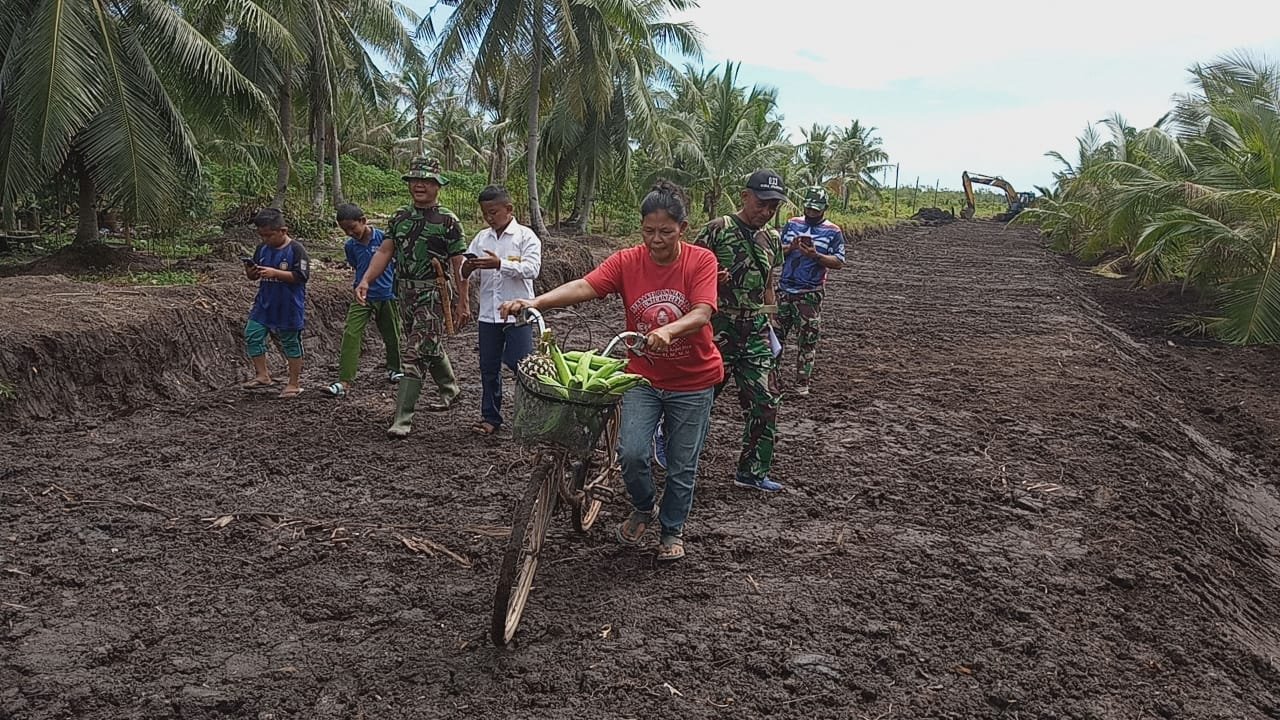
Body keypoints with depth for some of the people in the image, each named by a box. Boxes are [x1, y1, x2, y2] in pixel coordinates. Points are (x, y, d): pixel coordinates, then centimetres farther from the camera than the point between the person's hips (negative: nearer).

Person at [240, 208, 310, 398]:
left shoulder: (296, 249, -13)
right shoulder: (262, 248, 5)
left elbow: (301, 276, -19)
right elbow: (253, 276, 13)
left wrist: (274, 272, -25)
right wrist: (250, 272, -11)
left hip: (289, 306, -6)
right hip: (265, 303, 6)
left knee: (290, 343, 5)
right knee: (252, 335, 1)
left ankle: (294, 384, 15)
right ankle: (262, 376, 15)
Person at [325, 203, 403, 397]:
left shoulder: (383, 238, -12)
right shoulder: (350, 246, 1)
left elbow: (398, 263, -2)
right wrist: (357, 282, 4)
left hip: (386, 295, -2)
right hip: (362, 296, 3)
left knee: (391, 335, 13)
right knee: (350, 335, -10)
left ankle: (394, 369, 39)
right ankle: (344, 382, -12)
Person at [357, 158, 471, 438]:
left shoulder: (448, 221, -7)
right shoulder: (400, 217, 10)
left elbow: (459, 265, -7)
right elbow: (384, 252, 7)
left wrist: (463, 302, -9)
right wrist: (365, 281, -7)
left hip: (434, 296, -6)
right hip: (407, 294, 7)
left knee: (414, 353, -12)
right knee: (430, 348, 21)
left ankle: (403, 419, -10)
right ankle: (450, 389, 44)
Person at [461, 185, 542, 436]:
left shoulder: (526, 236, -2)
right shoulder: (481, 238, 12)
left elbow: (532, 269, -16)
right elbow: (464, 274, 12)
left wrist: (500, 264, -25)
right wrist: (468, 268, -12)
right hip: (488, 314, 5)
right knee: (489, 368, 10)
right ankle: (490, 417, 20)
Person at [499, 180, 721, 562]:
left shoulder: (701, 261, -12)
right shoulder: (627, 261, -8)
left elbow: (702, 313, -26)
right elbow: (584, 286, -22)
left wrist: (668, 331, -47)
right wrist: (535, 302, -39)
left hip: (693, 382, -1)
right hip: (643, 377, 1)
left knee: (682, 466, 8)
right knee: (630, 453, -15)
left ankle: (672, 531, 35)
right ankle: (643, 508, 19)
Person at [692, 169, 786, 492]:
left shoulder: (772, 239, 10)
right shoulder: (718, 229, -9)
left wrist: (769, 324, 19)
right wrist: (712, 277, -24)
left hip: (754, 330, 6)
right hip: (718, 327, -5)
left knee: (766, 400, 2)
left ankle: (753, 471, 14)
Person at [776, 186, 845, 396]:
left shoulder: (833, 232, -1)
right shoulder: (792, 224, 9)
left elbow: (839, 262, -7)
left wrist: (815, 255, -20)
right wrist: (791, 247, -12)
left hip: (810, 293, -3)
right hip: (785, 288, 3)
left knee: (807, 339, 3)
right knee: (776, 332, 8)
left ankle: (802, 382, 12)